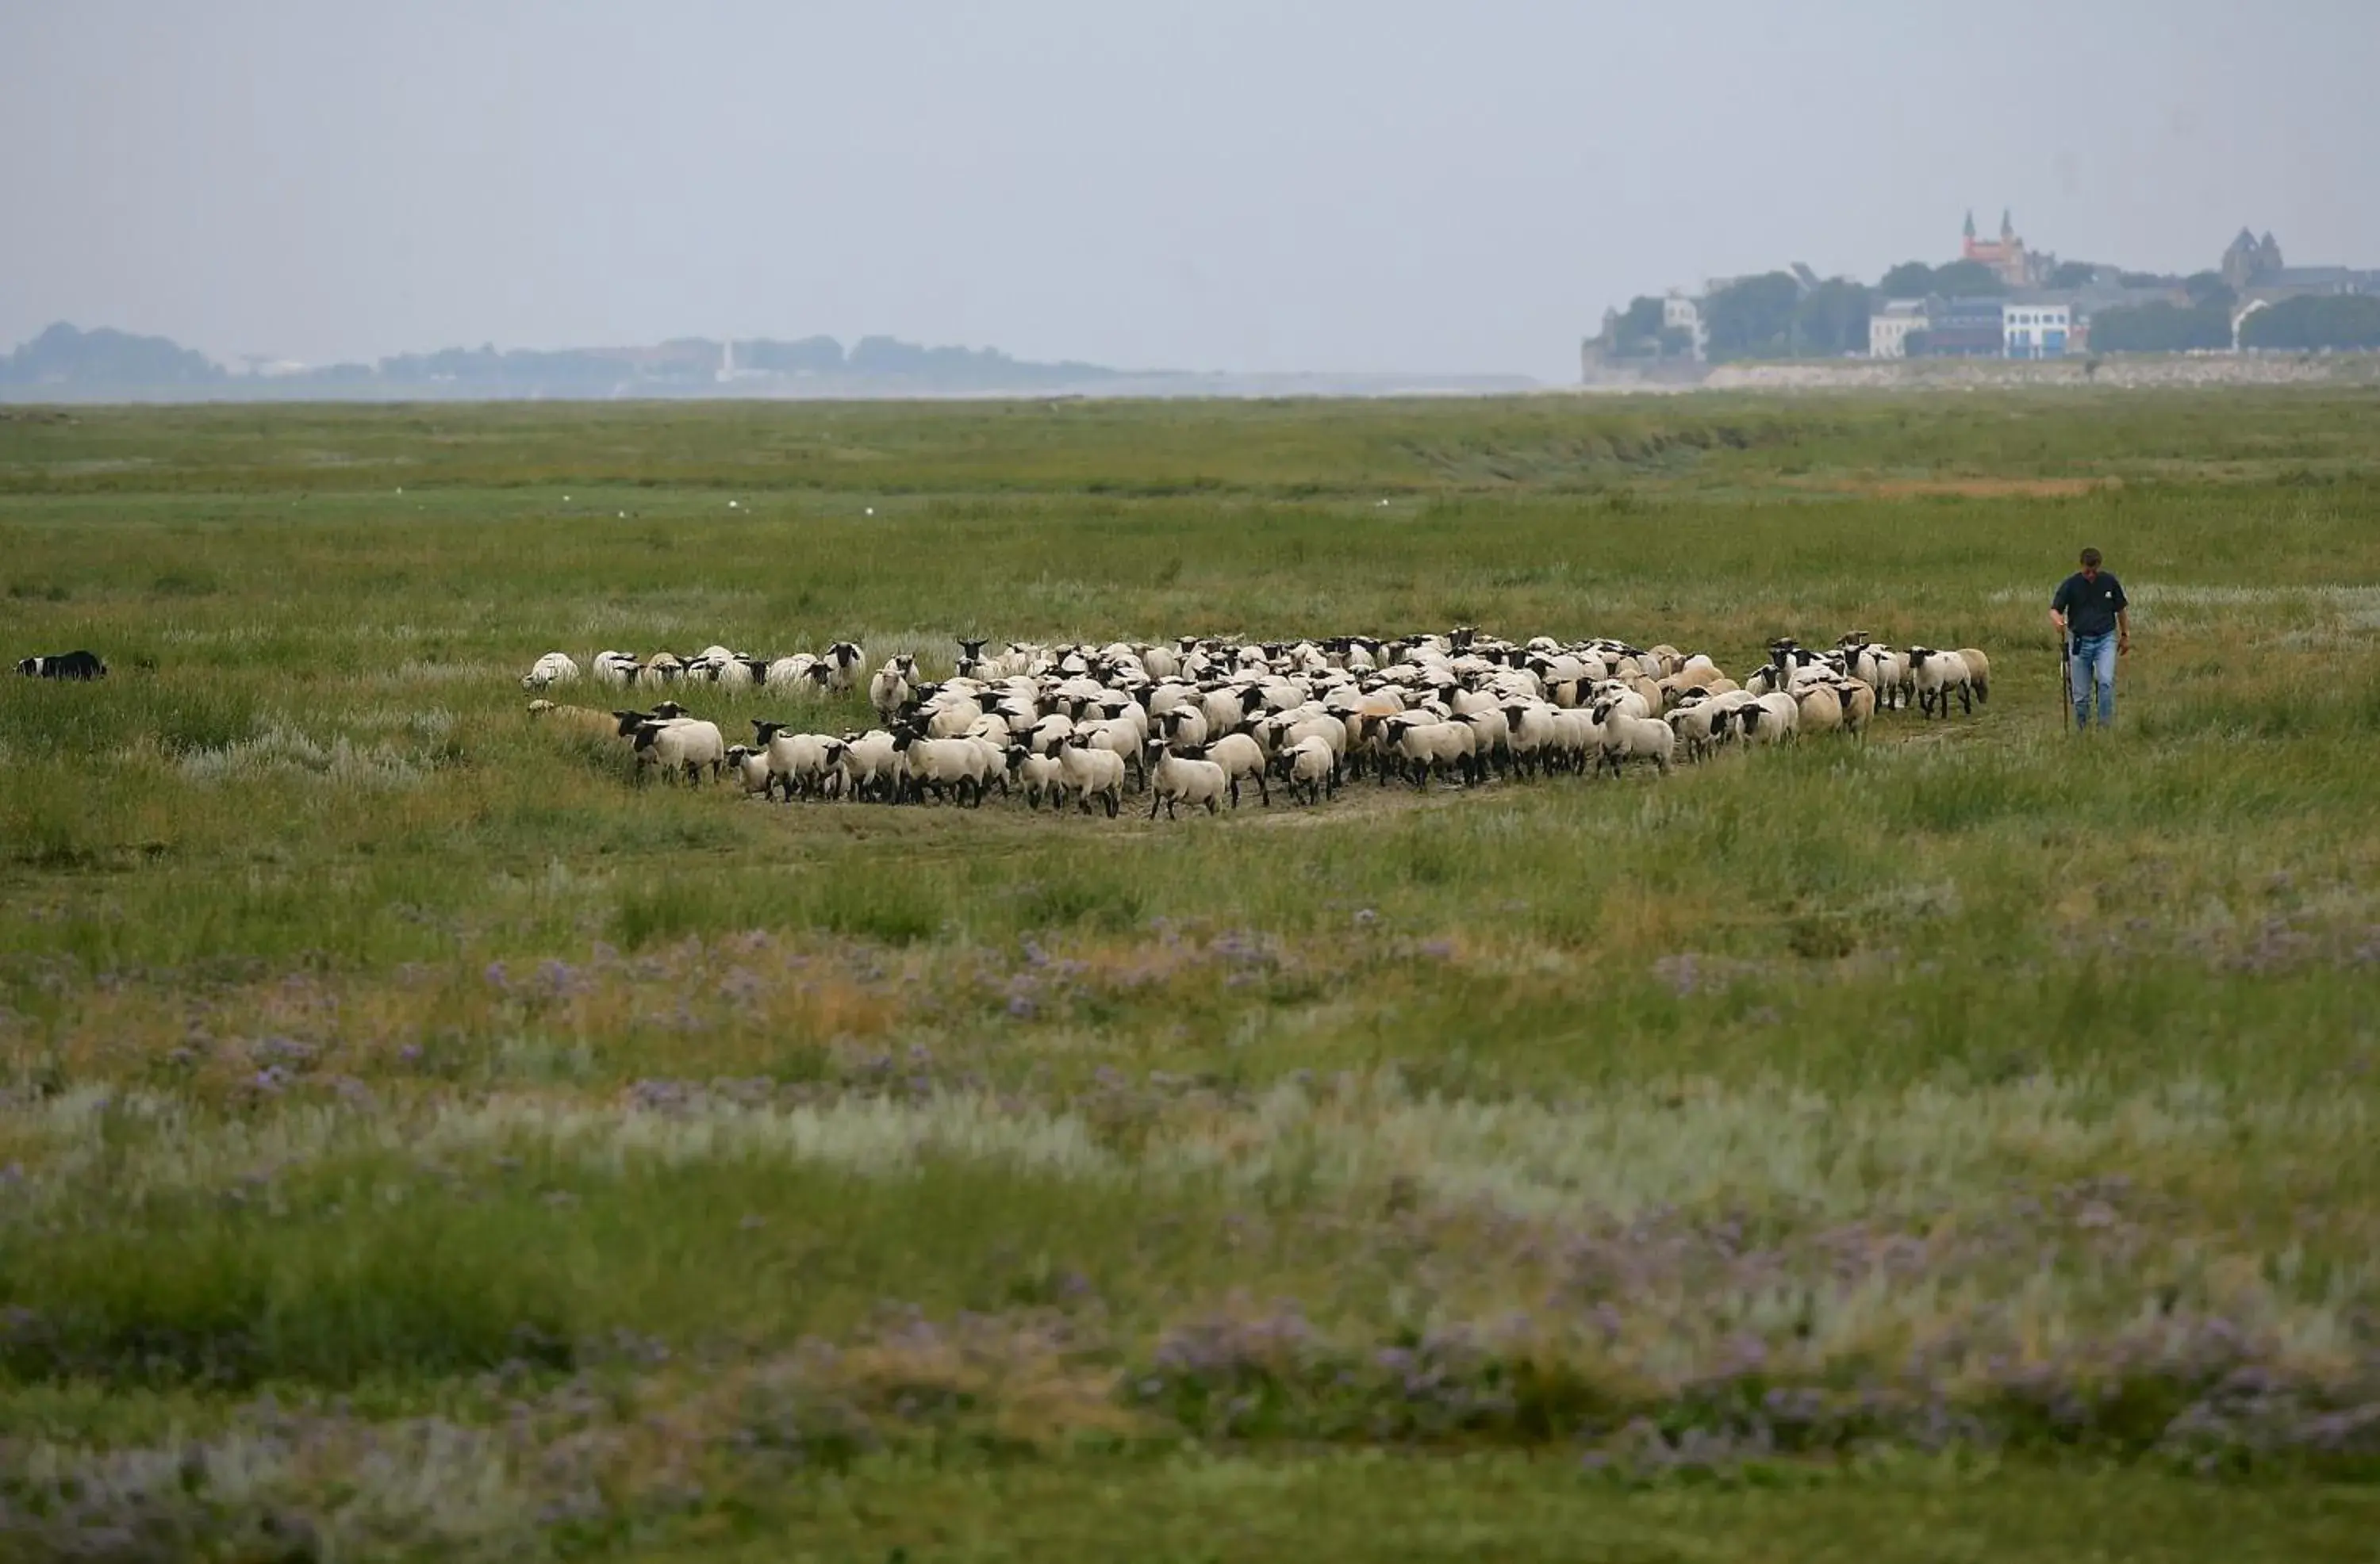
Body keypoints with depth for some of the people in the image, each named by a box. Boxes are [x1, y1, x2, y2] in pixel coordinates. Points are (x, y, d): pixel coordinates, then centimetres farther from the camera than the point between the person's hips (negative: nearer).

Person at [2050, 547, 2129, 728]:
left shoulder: (2109, 581, -2)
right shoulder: (2070, 584, -6)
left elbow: (2121, 610, 11)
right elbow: (2054, 609, -9)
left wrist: (2125, 636, 15)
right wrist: (2058, 622, -32)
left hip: (2106, 639, 0)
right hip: (2080, 641, 0)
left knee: (2106, 681, -21)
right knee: (2081, 692, 3)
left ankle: (2106, 725, -15)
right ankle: (2081, 729, 19)